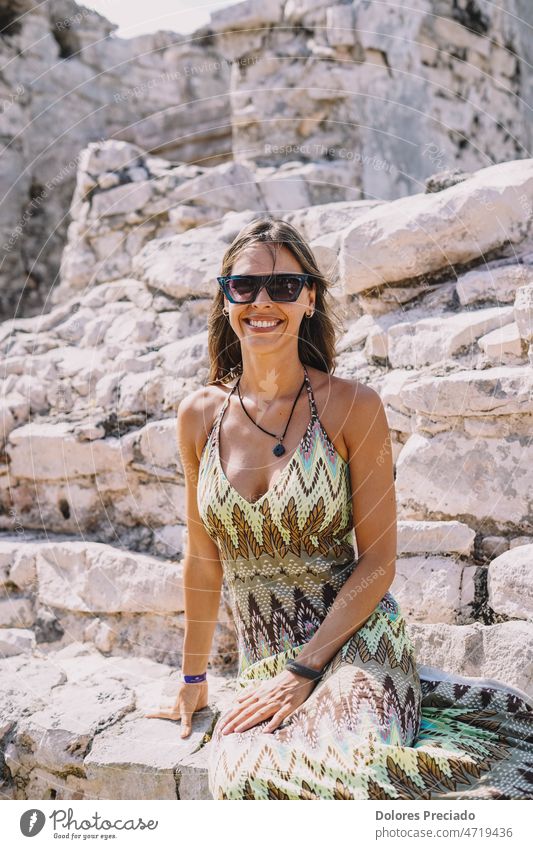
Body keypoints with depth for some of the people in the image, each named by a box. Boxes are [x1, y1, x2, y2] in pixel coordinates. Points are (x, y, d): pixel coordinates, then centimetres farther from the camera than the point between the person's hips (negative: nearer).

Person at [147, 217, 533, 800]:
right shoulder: (200, 415, 3)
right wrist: (193, 679, 15)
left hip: (356, 648, -2)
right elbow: (203, 559, 10)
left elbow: (377, 561, -5)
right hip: (263, 667, 3)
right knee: (242, 768, -28)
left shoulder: (353, 407, -7)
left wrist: (303, 671, -12)